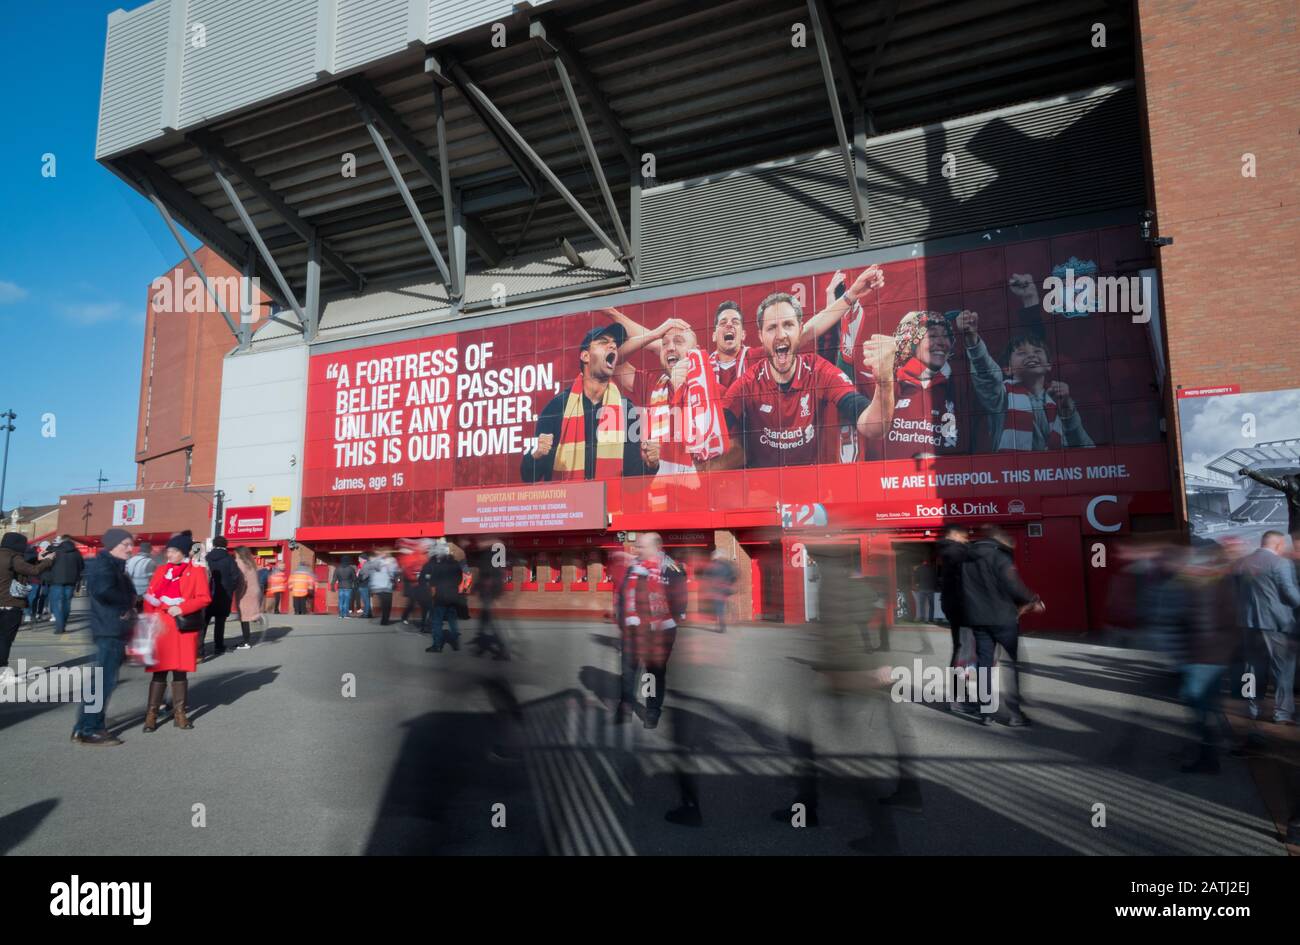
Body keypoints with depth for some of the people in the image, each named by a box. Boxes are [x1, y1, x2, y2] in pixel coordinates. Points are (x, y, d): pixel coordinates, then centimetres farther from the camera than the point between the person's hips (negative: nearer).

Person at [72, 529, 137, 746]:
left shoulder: (115, 566, 19)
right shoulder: (102, 564, -12)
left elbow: (127, 594, 19)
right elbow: (104, 590, -29)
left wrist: (128, 607, -1)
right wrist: (127, 604, -14)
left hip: (115, 631, 10)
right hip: (107, 631, -10)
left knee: (105, 680, 15)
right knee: (103, 681, -8)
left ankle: (94, 726, 22)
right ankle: (86, 730, -4)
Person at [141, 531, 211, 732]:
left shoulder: (196, 571, 0)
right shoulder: (161, 570, 10)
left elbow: (204, 598, -6)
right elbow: (150, 596, 10)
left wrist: (182, 608, -17)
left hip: (183, 627, -2)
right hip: (161, 627, 2)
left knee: (180, 671, 5)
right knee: (159, 671, 2)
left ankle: (179, 713, 14)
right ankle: (151, 713, 10)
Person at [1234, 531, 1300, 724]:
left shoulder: (1242, 563, 8)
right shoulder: (1281, 563, -12)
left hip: (1248, 623, 6)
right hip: (1276, 624, -6)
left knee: (1254, 668, 15)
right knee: (1283, 670, 3)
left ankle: (1253, 709, 20)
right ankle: (1283, 714, 4)